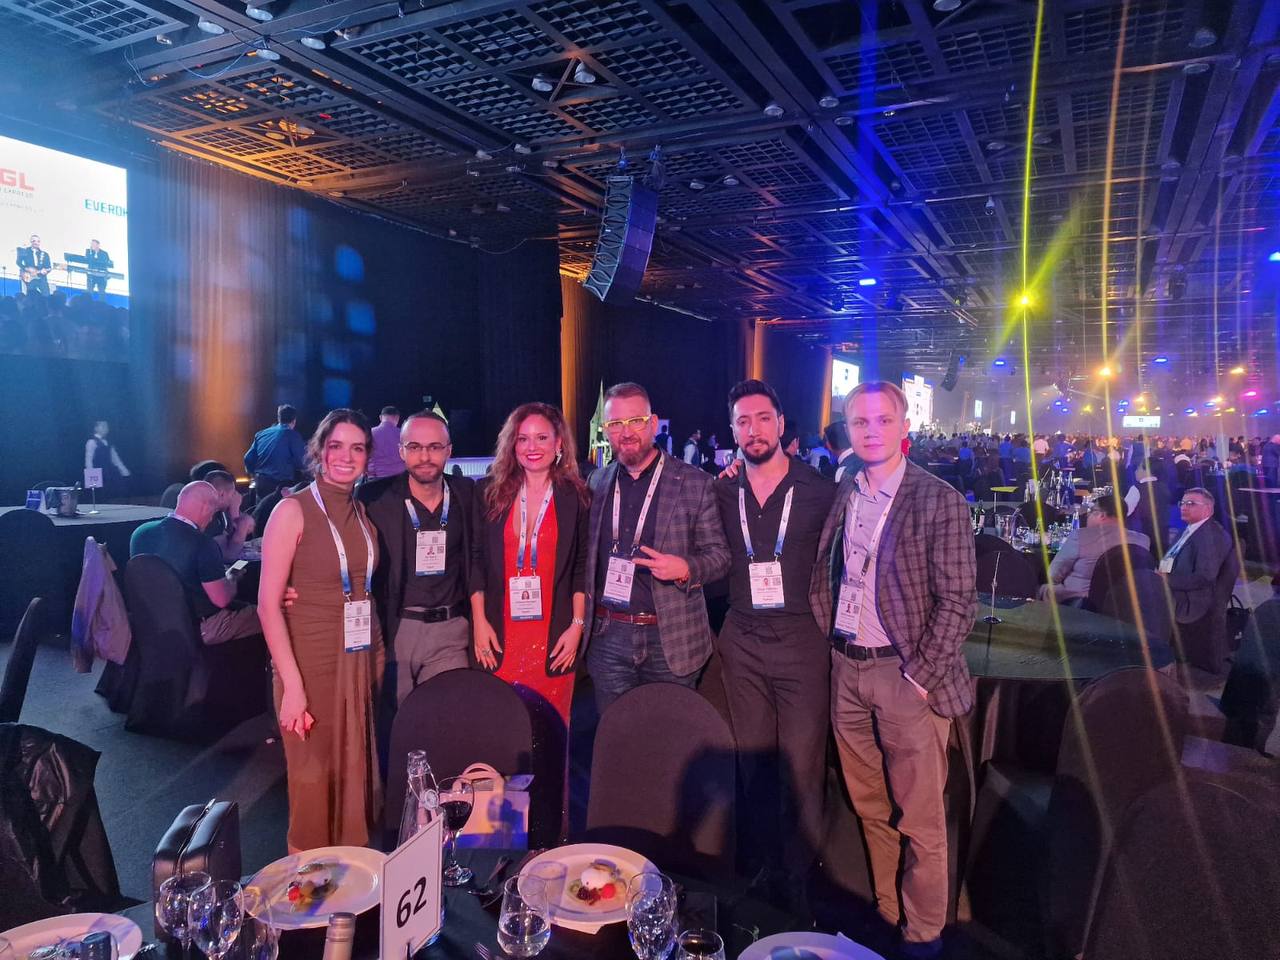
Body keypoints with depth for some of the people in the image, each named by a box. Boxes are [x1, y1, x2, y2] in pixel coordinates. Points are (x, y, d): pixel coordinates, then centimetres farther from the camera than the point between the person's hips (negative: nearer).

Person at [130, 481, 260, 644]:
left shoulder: (141, 532, -5)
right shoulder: (202, 544, -27)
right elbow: (222, 599, -22)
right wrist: (231, 578, -1)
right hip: (200, 628, -8)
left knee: (244, 606, 24)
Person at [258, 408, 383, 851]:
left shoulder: (364, 512, 8)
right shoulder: (293, 510, -9)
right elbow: (268, 604, -12)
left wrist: (378, 659, 3)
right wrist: (291, 685, -17)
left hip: (363, 661, 5)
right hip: (312, 662, -5)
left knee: (357, 775, 14)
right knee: (314, 780, 5)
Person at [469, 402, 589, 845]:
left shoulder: (575, 497, 4)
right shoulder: (489, 493, 7)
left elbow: (582, 568, 4)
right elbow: (476, 561, 7)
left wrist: (577, 626, -4)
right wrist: (479, 623, 1)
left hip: (553, 638, -1)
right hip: (500, 637, 1)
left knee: (548, 738, 2)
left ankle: (544, 839, 17)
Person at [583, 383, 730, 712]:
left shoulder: (693, 482, -4)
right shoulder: (597, 483, 7)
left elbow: (719, 554, -1)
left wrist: (685, 568, -21)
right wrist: (585, 617, 5)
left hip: (670, 640, -3)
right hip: (608, 638, 3)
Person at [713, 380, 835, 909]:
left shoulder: (820, 492, -5)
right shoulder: (723, 494, 4)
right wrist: (716, 625, 10)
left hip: (802, 641, -3)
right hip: (742, 642, 3)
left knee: (801, 766, 0)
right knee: (753, 760, 13)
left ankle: (795, 877, 18)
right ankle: (758, 861, 31)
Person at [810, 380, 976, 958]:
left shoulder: (939, 501, -10)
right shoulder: (839, 496, 6)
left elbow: (958, 600, -11)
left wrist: (921, 677, -14)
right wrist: (830, 640, 8)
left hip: (904, 674, -5)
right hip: (846, 670, 5)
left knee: (918, 819, 7)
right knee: (869, 809, 17)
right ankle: (886, 914, 35)